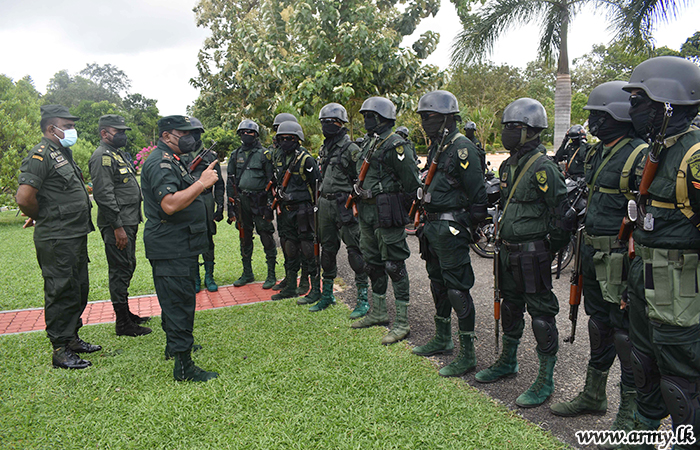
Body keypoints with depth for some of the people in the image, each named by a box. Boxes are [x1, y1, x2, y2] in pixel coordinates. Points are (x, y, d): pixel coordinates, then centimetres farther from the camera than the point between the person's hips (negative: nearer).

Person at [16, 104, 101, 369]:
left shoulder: (64, 153, 15)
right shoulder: (41, 154, -14)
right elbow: (24, 198, -22)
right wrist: (42, 218, -7)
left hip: (76, 237, 9)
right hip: (56, 240, -9)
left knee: (79, 290, 17)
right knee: (61, 293, -1)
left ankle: (72, 338, 31)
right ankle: (60, 350, 11)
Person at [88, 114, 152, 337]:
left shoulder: (118, 154, 18)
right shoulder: (102, 157, -14)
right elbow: (103, 195, -22)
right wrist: (117, 227, -22)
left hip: (128, 223, 10)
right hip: (117, 226, -10)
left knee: (127, 268, 17)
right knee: (120, 272, -4)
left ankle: (126, 313, 29)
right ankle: (123, 324, 4)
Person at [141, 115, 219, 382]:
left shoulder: (171, 160, 18)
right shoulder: (161, 163, -17)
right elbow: (170, 204, -31)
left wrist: (201, 182, 16)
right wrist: (202, 183, -29)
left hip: (178, 247, 11)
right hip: (171, 248, -11)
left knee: (176, 299, 22)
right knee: (179, 303, -7)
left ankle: (175, 345, 39)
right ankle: (183, 367, 0)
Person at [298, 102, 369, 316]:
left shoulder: (351, 149, -8)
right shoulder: (324, 149, 17)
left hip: (344, 205, -8)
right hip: (325, 204, 8)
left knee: (355, 250, -5)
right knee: (328, 250, 14)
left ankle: (363, 298, 2)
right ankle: (327, 294, 26)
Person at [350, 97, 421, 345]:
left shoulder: (395, 144, -13)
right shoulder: (368, 143, 16)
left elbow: (411, 181, -15)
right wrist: (359, 199, 22)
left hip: (387, 212, -10)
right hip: (366, 212, 10)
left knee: (394, 265, -4)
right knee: (373, 263, 17)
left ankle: (402, 323, 5)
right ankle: (378, 312, 32)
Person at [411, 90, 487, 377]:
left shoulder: (461, 147, -14)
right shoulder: (437, 146, 15)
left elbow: (477, 193, -16)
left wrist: (473, 224, -17)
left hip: (451, 229, -10)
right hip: (433, 226, 10)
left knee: (457, 289, -6)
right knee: (438, 283, 18)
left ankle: (467, 355, 4)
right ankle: (443, 340, 33)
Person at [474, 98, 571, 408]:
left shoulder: (543, 168, -16)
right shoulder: (509, 165, 12)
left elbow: (563, 212, -17)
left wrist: (553, 248, -13)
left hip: (533, 254, -9)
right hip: (509, 252, 9)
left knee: (541, 315, 1)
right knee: (510, 308, 20)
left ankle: (545, 381, 13)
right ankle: (507, 362, 38)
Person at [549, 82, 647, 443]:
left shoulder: (640, 156, -15)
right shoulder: (598, 153, 13)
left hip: (621, 259, -9)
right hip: (593, 253, 9)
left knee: (626, 331, 1)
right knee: (598, 324, 18)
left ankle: (631, 412, 16)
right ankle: (593, 395, 33)